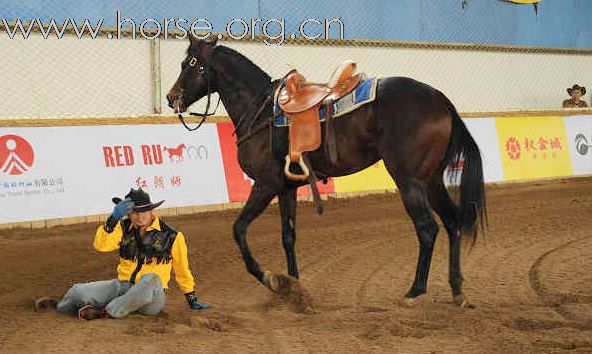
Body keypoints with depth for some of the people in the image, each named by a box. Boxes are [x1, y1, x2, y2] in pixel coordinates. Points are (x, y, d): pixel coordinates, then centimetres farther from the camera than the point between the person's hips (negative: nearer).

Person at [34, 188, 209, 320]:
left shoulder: (171, 236, -1)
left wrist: (192, 300, 15)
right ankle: (60, 307, 21)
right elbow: (101, 245, -10)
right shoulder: (124, 228, 7)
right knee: (78, 291, -16)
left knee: (151, 280, -40)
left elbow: (182, 271, 9)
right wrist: (114, 218, -20)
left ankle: (107, 312, -30)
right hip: (122, 286, 3)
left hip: (152, 298, -3)